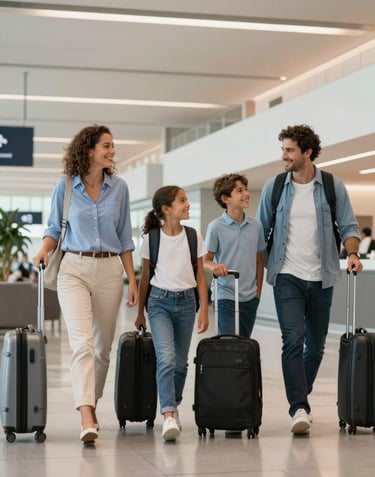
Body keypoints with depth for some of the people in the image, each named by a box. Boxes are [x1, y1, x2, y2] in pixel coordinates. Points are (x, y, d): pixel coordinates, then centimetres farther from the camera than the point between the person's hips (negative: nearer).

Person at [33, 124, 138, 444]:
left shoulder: (119, 188, 6)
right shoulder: (65, 187, 0)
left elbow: (125, 238, 10)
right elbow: (55, 227, 11)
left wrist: (132, 280, 7)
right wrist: (45, 250, -9)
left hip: (110, 270, 3)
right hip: (74, 268, -3)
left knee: (102, 346, 9)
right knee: (82, 343, -15)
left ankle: (91, 405, 28)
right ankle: (87, 420, -21)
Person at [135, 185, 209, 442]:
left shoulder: (194, 237, 2)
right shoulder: (152, 238, -3)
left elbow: (200, 276, 6)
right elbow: (145, 276, 6)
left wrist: (204, 311, 2)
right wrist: (140, 312, 9)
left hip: (186, 301, 3)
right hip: (159, 301, -3)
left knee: (180, 361, 9)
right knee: (166, 358, -18)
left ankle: (174, 406, 29)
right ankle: (168, 416, -22)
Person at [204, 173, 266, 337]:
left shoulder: (256, 225, 6)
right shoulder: (216, 227, -6)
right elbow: (206, 260, -4)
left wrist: (258, 291, 12)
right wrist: (214, 266, -26)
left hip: (250, 297, 5)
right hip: (226, 297, -4)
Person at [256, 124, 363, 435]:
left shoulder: (333, 186, 1)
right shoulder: (274, 187, 2)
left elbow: (348, 226, 4)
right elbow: (261, 231, 8)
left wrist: (352, 253, -14)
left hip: (321, 278, 2)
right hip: (287, 277, -1)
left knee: (316, 346, 11)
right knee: (293, 341, -15)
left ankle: (300, 399, 31)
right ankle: (300, 409, -15)